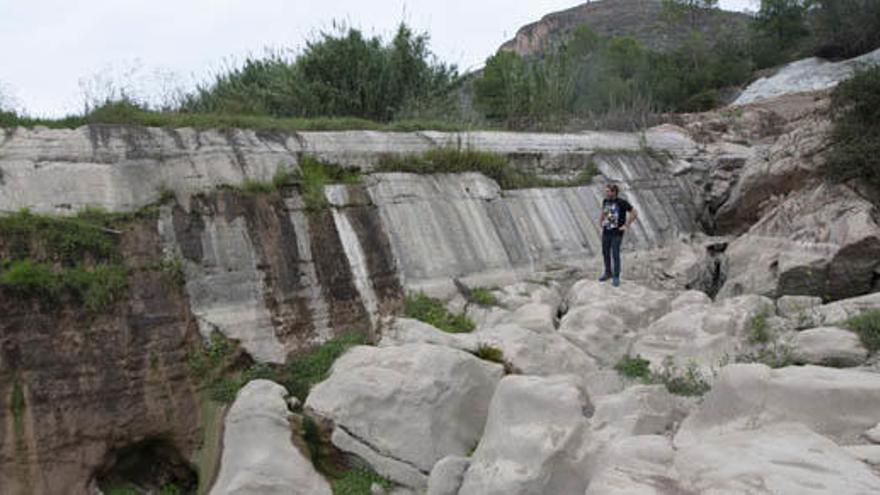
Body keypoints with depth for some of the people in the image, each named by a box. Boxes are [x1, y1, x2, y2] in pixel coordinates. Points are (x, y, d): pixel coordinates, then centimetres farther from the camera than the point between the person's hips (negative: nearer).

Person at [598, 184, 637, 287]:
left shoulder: (622, 202, -15)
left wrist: (626, 225, -12)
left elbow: (634, 213, -12)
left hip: (617, 233, -6)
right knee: (605, 253, 13)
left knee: (615, 255, -4)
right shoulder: (605, 200, 2)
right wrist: (601, 222, 14)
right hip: (606, 232, 6)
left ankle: (616, 277, 9)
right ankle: (608, 273, 30)